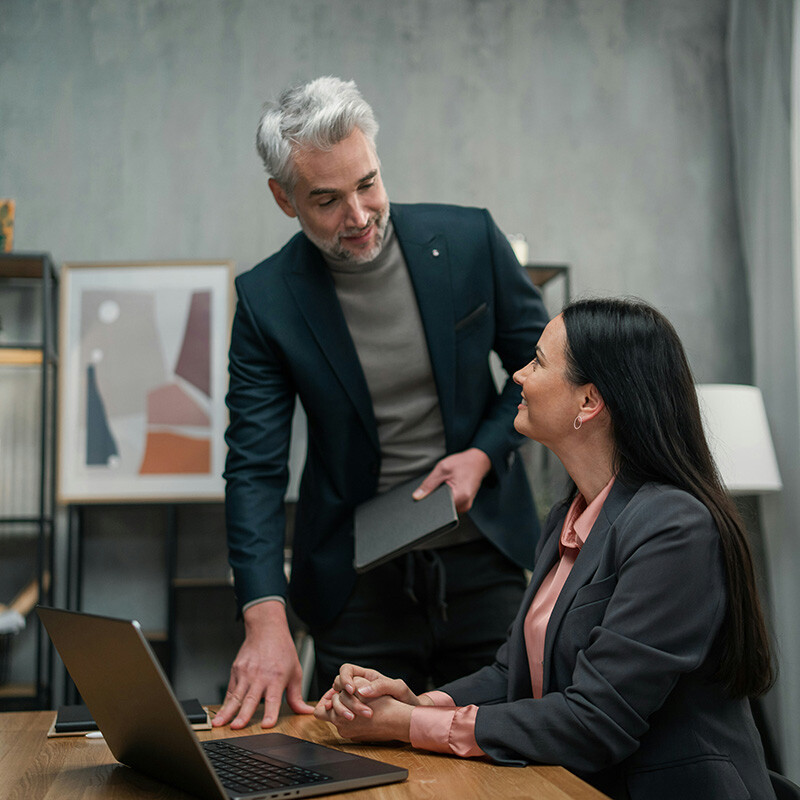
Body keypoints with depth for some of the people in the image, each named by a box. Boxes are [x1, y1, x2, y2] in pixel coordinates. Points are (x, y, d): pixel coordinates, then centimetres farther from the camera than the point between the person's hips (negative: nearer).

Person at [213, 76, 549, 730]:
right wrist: (266, 618, -22)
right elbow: (255, 468, -11)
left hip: (486, 565, 1)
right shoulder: (266, 299, -9)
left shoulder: (470, 240, -6)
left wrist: (483, 454, -10)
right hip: (358, 584, -1)